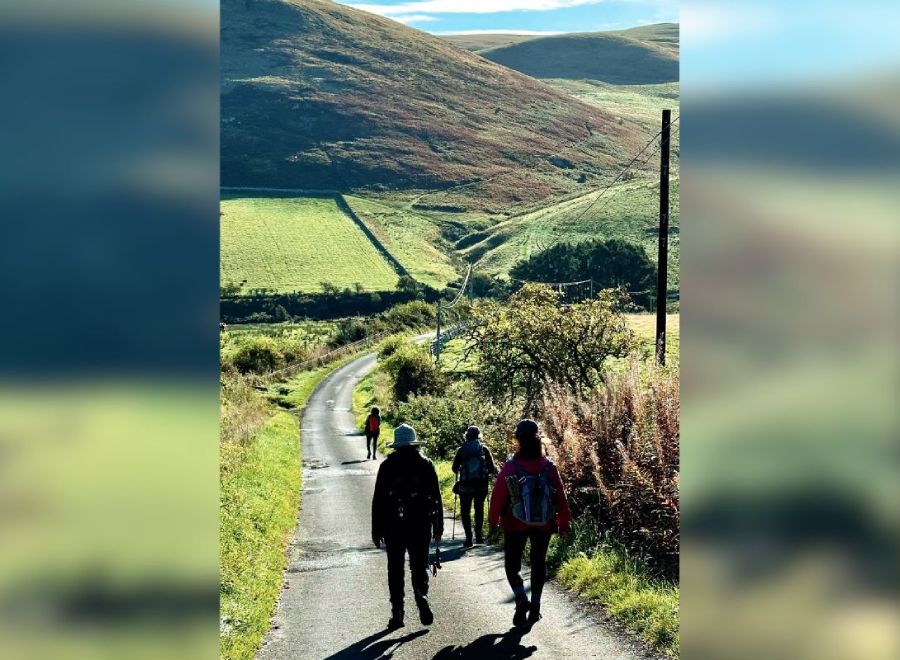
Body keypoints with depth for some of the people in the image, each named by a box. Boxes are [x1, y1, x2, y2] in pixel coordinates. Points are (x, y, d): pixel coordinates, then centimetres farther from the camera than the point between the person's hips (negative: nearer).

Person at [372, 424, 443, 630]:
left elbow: (378, 500, -1)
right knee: (419, 566, 8)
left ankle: (397, 613, 7)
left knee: (395, 569, 8)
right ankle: (421, 597, -19)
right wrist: (438, 528, 9)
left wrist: (376, 531, 5)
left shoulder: (387, 466, -1)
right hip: (420, 525, 0)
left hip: (393, 526, 0)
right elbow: (436, 498, 3)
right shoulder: (425, 465, 1)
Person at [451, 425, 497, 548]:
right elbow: (492, 469, 1)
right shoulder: (484, 449, 1)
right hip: (481, 485, 1)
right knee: (479, 509, 19)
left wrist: (459, 473, 26)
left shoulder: (461, 450, 0)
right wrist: (488, 474, 23)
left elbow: (455, 468, 4)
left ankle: (468, 537, -2)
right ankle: (479, 535, 18)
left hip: (465, 485, -1)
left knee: (465, 511, 6)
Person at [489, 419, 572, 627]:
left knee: (512, 564, 8)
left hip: (515, 524, -2)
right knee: (539, 564, 16)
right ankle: (535, 606, 17)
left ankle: (521, 599, -14)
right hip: (543, 525, 2)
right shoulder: (549, 467, -6)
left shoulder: (511, 467, -14)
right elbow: (561, 497, -1)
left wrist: (493, 520, 5)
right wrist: (564, 523, 8)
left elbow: (498, 495, -9)